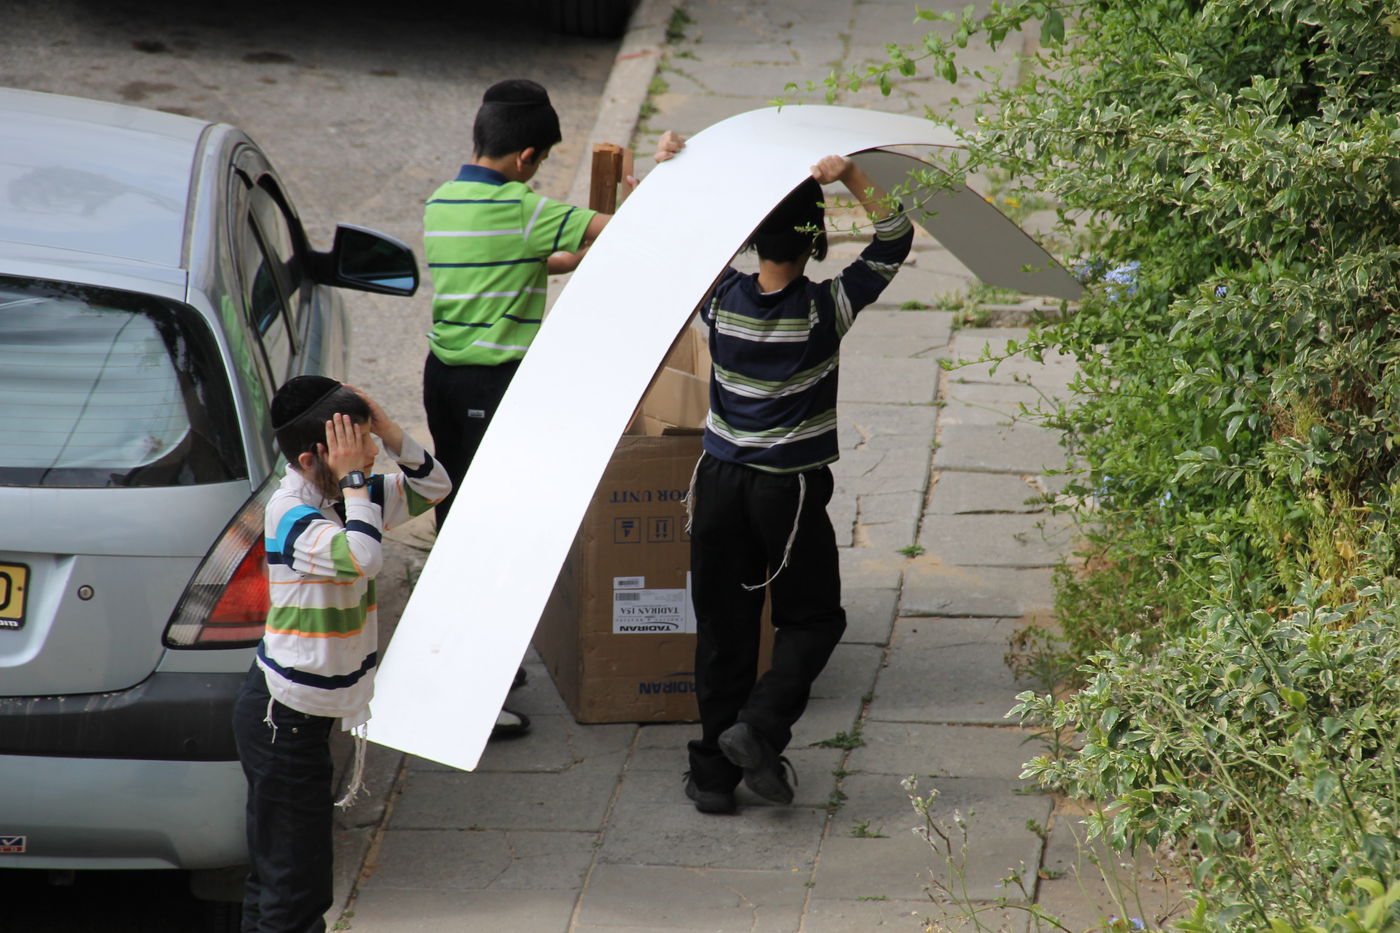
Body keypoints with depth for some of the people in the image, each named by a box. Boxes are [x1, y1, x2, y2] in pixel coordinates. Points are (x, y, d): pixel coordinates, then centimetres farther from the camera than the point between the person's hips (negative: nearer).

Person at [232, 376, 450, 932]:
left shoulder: (343, 499, 4)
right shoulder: (291, 515, -21)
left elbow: (433, 487, 14)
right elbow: (362, 556, -39)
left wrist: (391, 435, -2)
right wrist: (353, 480, -27)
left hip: (306, 713, 10)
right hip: (282, 718, -10)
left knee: (273, 873, 17)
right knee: (296, 884, -8)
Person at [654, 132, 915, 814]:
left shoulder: (719, 299, -7)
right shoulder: (826, 309, -14)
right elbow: (894, 237, -8)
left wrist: (665, 173, 6)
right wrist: (849, 177, -17)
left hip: (719, 482, 3)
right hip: (791, 489, -3)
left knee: (723, 629, 10)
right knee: (812, 619, 15)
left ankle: (716, 771, 12)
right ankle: (759, 727, -6)